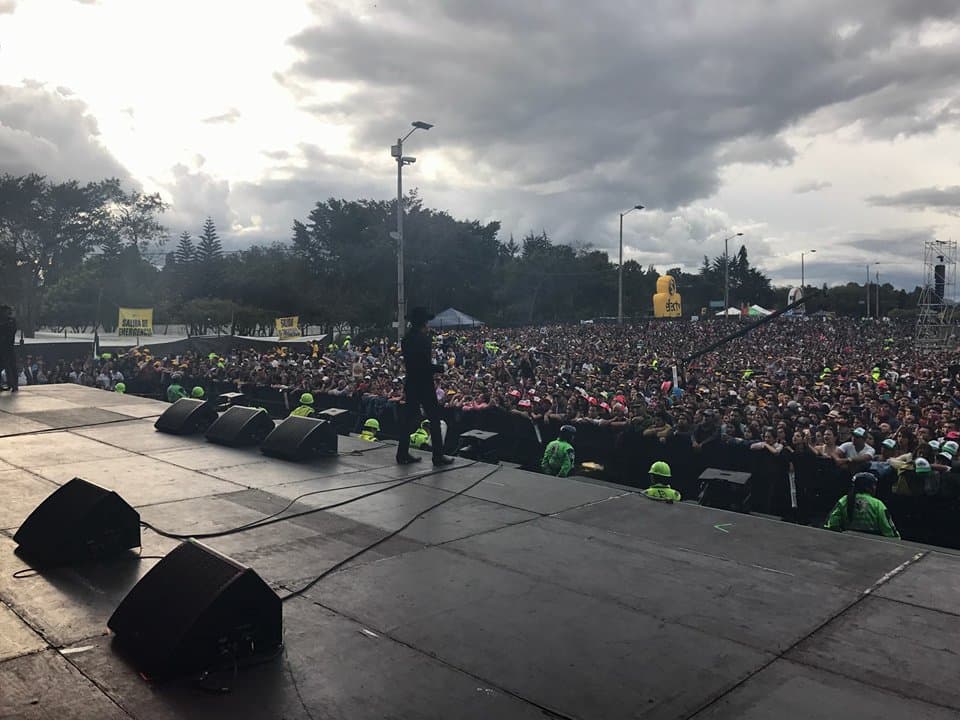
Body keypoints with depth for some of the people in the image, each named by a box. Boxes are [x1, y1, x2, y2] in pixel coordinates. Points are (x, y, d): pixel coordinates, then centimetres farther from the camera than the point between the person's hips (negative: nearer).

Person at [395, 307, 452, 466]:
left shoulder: (406, 339, 7)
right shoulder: (422, 338, -18)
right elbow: (426, 365, -22)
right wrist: (441, 368, -5)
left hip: (410, 384, 8)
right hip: (424, 384, -8)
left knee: (408, 418, 12)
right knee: (434, 419, 2)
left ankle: (403, 454, 15)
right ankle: (438, 455, 6)